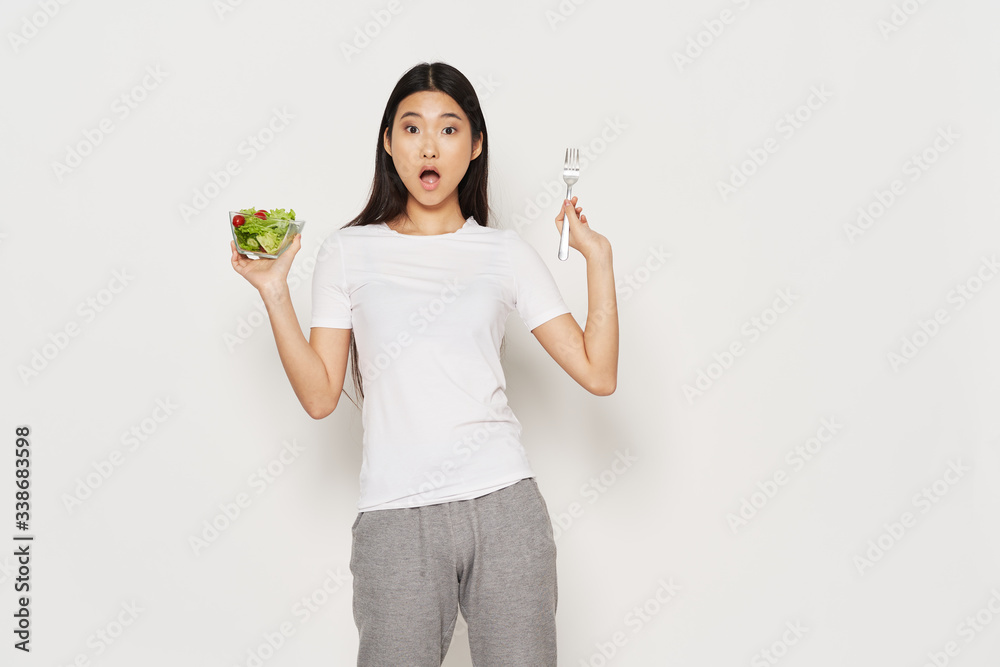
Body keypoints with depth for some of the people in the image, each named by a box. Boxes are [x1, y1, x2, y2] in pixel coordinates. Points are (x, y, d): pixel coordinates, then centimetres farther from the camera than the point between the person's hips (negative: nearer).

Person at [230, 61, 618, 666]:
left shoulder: (508, 254, 9)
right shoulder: (349, 252, 7)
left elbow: (598, 374, 4)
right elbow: (320, 396, 2)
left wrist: (598, 256, 0)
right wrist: (274, 291, -4)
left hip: (505, 504, 1)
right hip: (397, 517, -1)